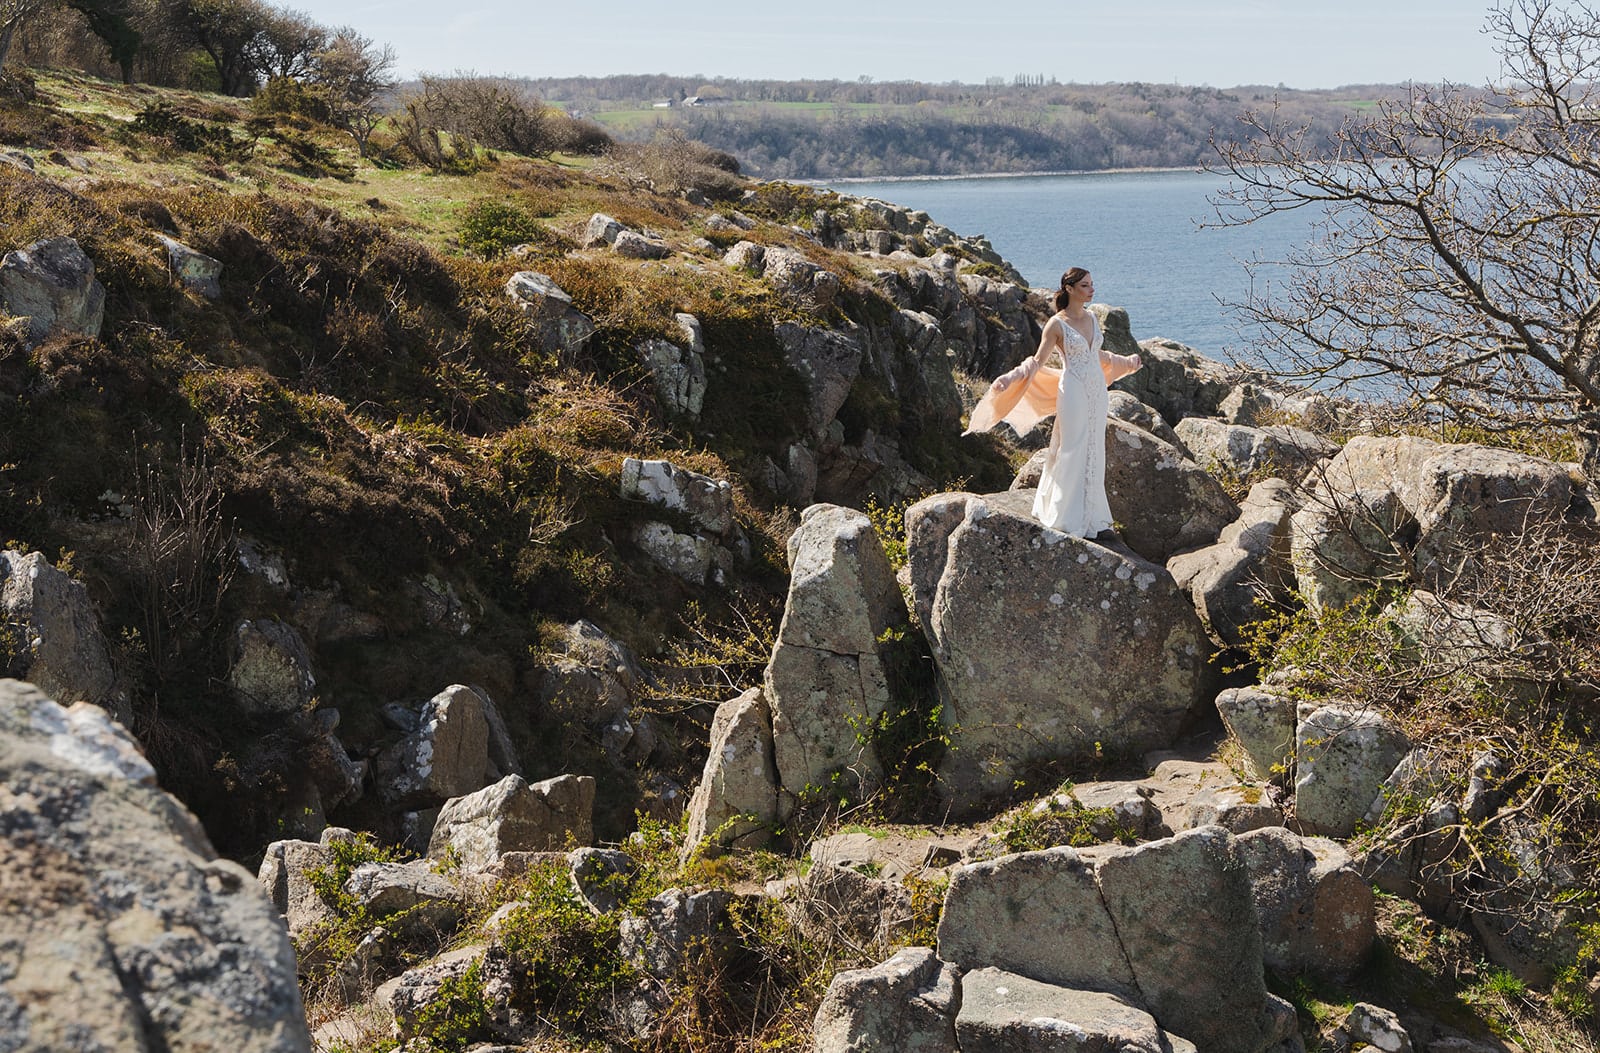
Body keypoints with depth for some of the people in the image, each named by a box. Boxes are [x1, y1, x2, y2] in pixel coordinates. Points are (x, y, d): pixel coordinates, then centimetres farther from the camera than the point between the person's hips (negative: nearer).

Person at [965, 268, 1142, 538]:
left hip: (1097, 391, 7)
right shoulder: (1057, 324, -10)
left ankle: (1092, 517, 20)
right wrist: (1011, 379, -26)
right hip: (1073, 392, -7)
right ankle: (1067, 519, 6)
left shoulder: (1092, 318, 9)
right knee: (1072, 454, -3)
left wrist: (1126, 362, 38)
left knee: (1094, 454, 11)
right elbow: (1037, 361, -10)